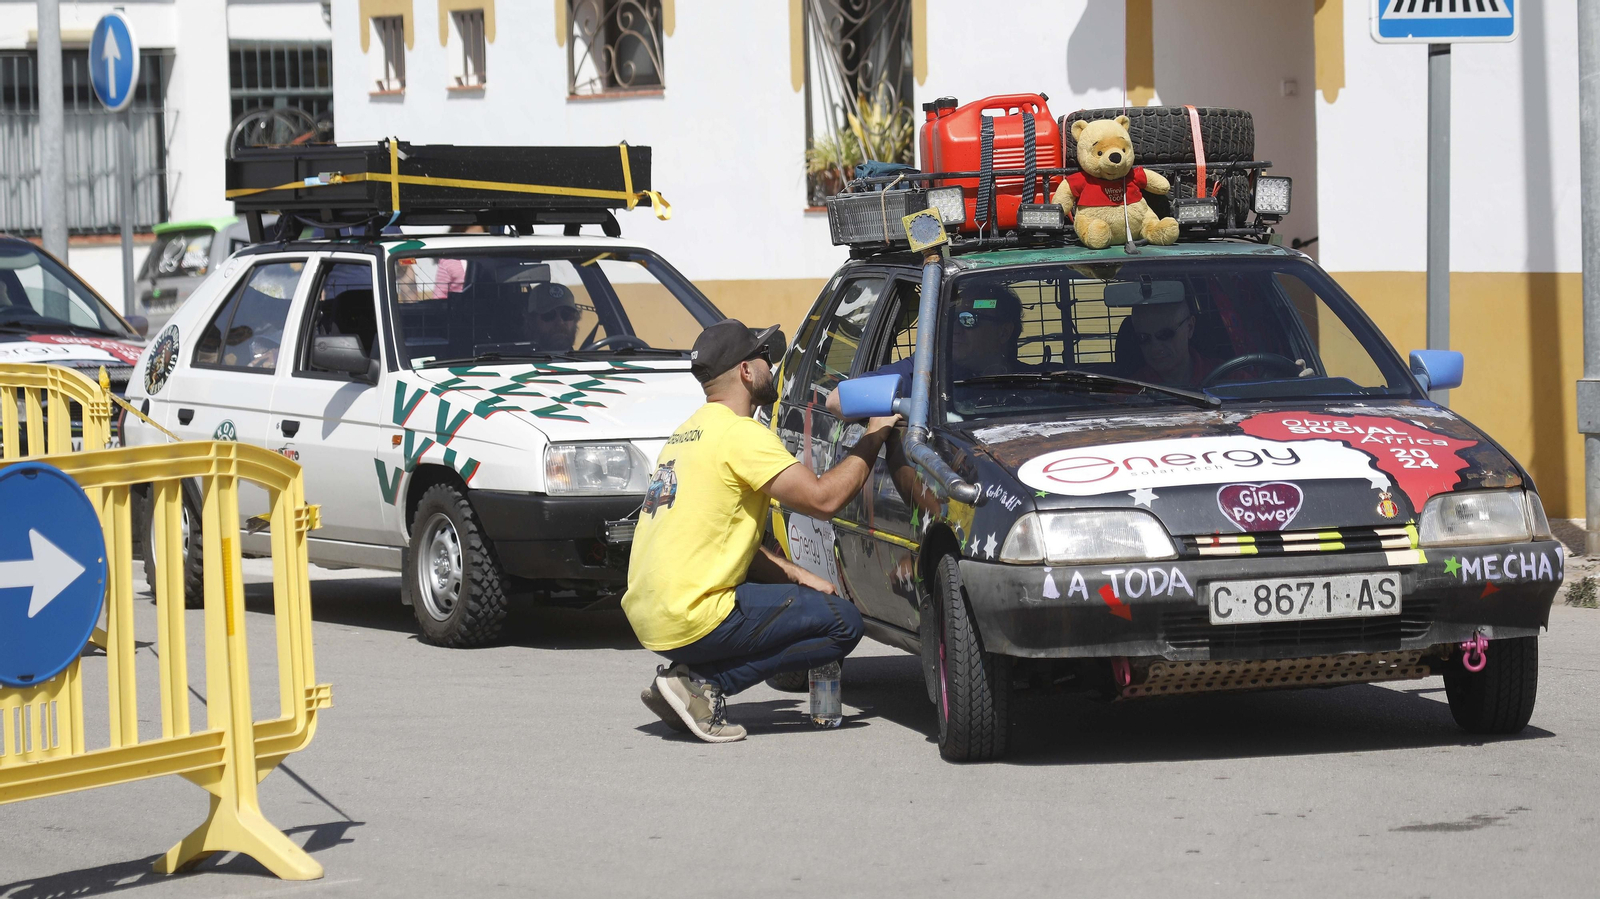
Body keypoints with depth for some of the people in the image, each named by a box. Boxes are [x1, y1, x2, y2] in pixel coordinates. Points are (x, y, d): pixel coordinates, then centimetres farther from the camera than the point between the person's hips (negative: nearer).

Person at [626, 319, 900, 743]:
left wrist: (796, 576, 11)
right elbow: (823, 498, -16)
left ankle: (686, 678, 8)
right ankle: (702, 684, -9)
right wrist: (871, 439, -1)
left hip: (645, 611, 9)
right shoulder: (740, 434, -11)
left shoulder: (691, 432, 19)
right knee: (843, 624, -4)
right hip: (690, 620, -9)